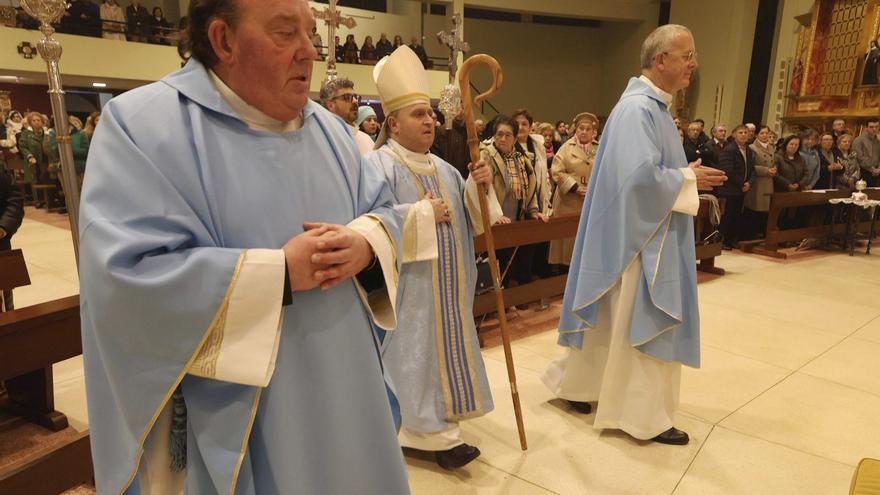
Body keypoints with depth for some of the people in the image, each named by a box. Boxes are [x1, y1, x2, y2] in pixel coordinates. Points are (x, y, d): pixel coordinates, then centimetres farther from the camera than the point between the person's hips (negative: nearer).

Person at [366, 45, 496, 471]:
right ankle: (431, 431, 12)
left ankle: (436, 424, 30)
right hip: (407, 285, -8)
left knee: (446, 345, 14)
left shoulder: (442, 168, 13)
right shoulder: (378, 165, -13)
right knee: (414, 352, 0)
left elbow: (466, 216, 14)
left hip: (446, 285, 9)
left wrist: (477, 186, -4)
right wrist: (421, 212, -22)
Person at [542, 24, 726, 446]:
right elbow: (642, 175, -27)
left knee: (615, 317, 18)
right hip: (637, 235, -11)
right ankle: (645, 416, 15)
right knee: (638, 322, 0)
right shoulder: (637, 109, -19)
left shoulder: (653, 106, 14)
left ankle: (576, 382, 33)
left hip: (648, 231, 11)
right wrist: (690, 179, -13)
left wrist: (687, 175, 7)